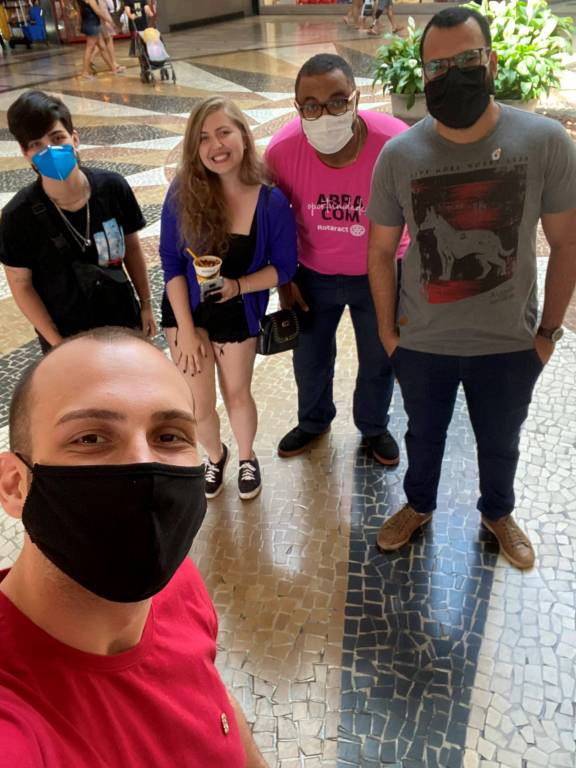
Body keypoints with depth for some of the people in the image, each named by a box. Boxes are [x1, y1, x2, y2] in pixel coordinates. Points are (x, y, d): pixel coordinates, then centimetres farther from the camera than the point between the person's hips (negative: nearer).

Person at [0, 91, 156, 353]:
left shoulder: (112, 187, -15)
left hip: (122, 318, 2)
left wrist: (146, 304, 5)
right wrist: (58, 344, -11)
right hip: (64, 334, -2)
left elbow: (131, 246, 0)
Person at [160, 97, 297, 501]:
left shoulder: (272, 202, -19)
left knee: (237, 395, 16)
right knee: (198, 405, 8)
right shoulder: (183, 192, -19)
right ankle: (215, 455, 42)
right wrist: (186, 329, -13)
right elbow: (171, 261, -12)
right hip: (188, 310, 1)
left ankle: (247, 456, 47)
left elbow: (284, 267, -9)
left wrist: (238, 286, -26)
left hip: (239, 313, 0)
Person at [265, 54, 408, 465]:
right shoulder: (282, 150, -23)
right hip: (314, 275, 2)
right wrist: (283, 280, 0)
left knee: (379, 360, 18)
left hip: (379, 275, -1)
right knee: (310, 358, 20)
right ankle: (314, 420, 51)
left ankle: (374, 427, 48)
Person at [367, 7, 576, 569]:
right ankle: (418, 505, 52)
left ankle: (497, 513, 53)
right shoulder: (399, 155, -12)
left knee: (500, 442, 23)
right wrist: (387, 330, 1)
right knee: (424, 435, 24)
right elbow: (380, 251, -2)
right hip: (422, 344, 0)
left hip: (510, 344, 0)